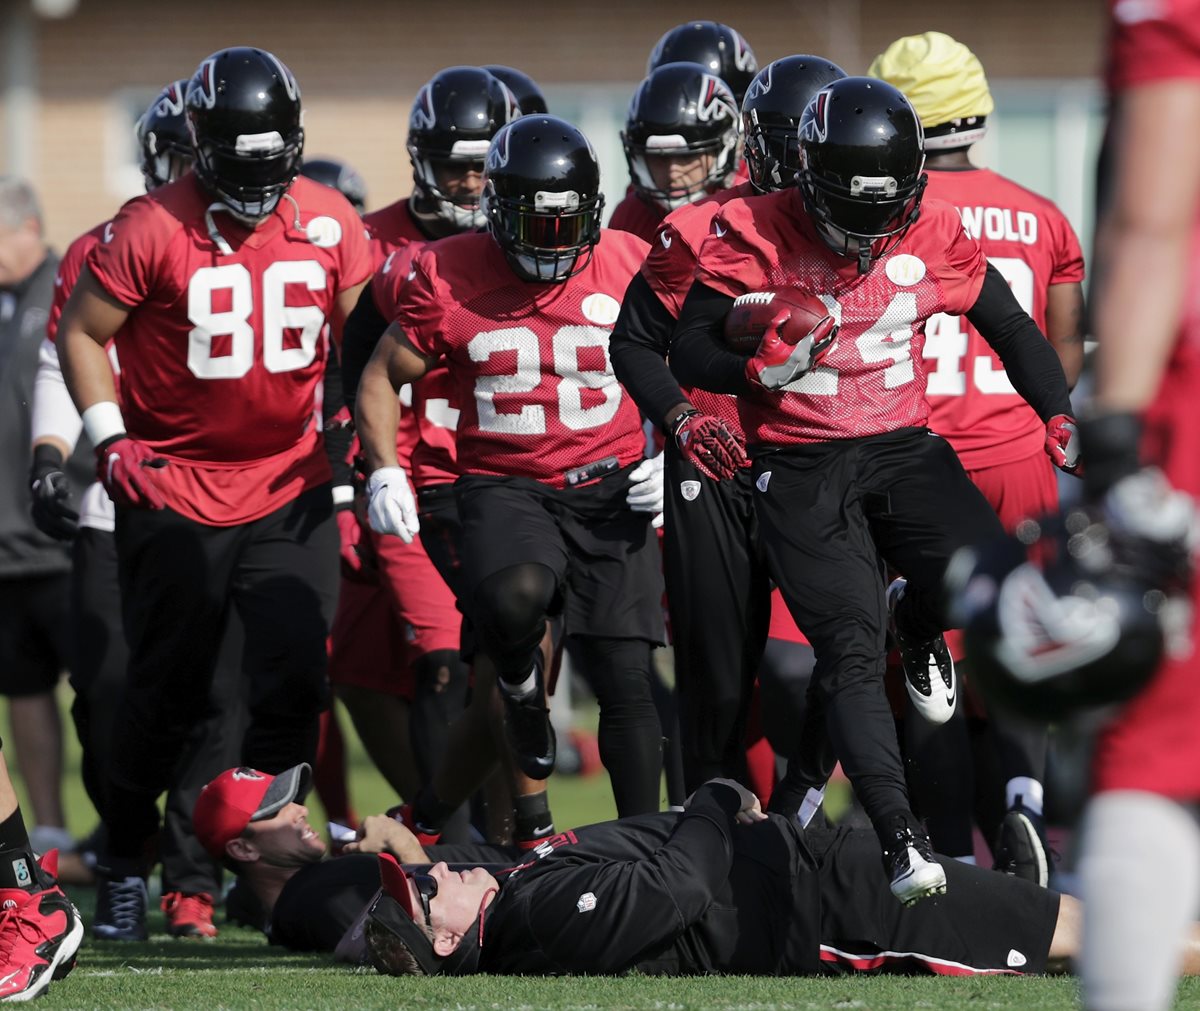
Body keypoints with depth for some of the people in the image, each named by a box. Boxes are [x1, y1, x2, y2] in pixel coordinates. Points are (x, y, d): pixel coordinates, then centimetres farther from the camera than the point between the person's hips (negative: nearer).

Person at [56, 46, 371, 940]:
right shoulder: (153, 232, -13)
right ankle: (125, 867, 20)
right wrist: (111, 439, -10)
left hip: (288, 490, 3)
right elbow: (82, 334, -3)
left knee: (294, 686, -5)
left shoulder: (331, 224, -2)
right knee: (167, 695, 5)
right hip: (176, 491, -3)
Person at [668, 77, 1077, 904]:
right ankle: (901, 837, -15)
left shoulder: (933, 236, -1)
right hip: (801, 467, -3)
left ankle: (916, 619, 17)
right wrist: (761, 368, -25)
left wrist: (1061, 416, 0)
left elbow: (1011, 328, 12)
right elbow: (689, 352, -5)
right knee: (850, 650, -15)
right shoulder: (757, 237, -9)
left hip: (903, 447, 3)